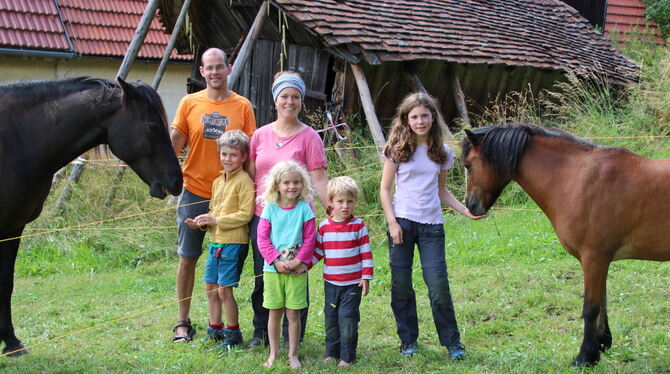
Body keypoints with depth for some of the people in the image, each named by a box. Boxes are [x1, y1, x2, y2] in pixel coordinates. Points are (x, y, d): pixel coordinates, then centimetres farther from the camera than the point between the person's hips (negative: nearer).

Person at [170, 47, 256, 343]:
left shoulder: (242, 107, 2)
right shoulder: (189, 103, 3)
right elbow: (174, 146, 4)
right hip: (194, 193, 0)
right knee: (187, 258, 5)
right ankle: (183, 322, 16)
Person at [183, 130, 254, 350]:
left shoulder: (244, 181, -11)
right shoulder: (217, 182, 15)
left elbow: (245, 214, -17)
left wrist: (216, 221, -18)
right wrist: (202, 223, 4)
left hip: (233, 242, -8)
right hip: (215, 241, 8)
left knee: (224, 289, -6)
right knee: (210, 286, 13)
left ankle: (233, 334, 7)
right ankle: (215, 330, 26)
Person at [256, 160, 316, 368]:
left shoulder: (304, 209, -1)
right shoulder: (270, 209, 0)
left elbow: (309, 240, -2)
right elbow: (262, 238, -4)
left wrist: (298, 261, -13)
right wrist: (276, 261, -13)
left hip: (297, 270, -1)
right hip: (273, 269, 1)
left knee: (293, 313, 3)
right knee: (274, 312, 9)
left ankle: (293, 354, 15)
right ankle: (273, 353, 21)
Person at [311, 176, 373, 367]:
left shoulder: (358, 225, -4)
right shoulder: (324, 226, 3)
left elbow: (366, 253, -2)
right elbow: (317, 252, 9)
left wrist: (366, 277, -6)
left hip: (353, 283, -3)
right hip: (331, 282, 3)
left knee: (348, 317, -4)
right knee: (331, 318, 10)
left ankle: (347, 356, 5)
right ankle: (331, 352, 23)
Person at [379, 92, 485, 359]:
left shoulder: (442, 153, 8)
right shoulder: (397, 149, 0)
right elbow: (385, 189, 1)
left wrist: (465, 211, 3)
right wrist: (392, 223, -9)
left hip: (432, 225, 1)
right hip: (402, 223, -1)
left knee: (439, 285, -5)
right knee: (401, 286, 3)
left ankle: (452, 342, 8)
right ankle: (408, 340, 18)